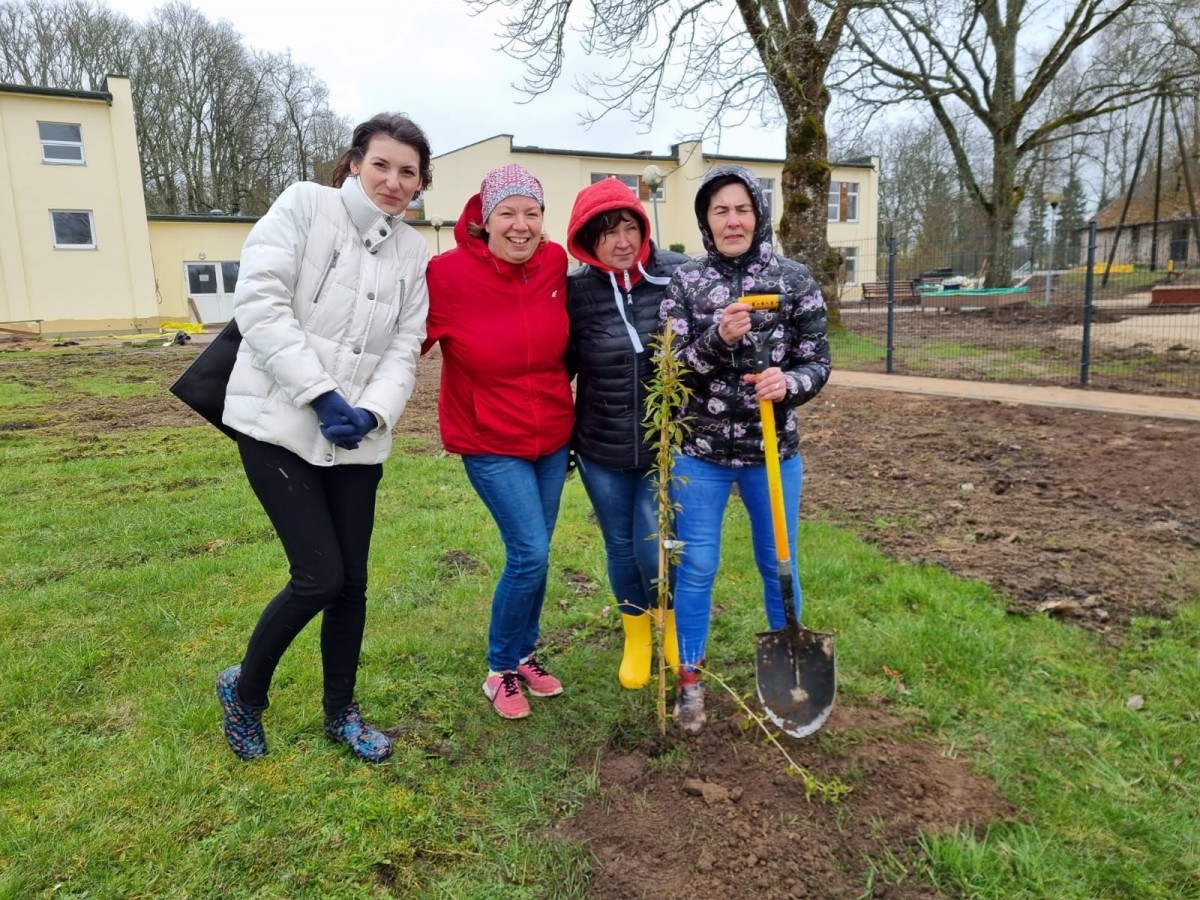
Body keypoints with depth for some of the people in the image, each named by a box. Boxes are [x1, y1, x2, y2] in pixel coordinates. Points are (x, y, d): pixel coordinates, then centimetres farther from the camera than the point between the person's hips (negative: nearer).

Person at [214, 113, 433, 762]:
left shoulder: (414, 252, 9)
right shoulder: (305, 205, -5)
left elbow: (404, 348, 5)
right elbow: (259, 303, -14)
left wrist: (373, 411, -13)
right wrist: (320, 394, -18)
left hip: (357, 438, 5)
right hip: (278, 423, -5)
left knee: (352, 580, 9)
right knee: (319, 576, -8)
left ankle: (340, 713, 30)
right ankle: (244, 689, 21)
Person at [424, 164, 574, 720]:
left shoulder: (554, 264, -4)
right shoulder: (449, 275, -17)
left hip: (552, 435, 5)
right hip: (490, 442, -5)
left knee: (533, 554, 13)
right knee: (530, 554, -10)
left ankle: (524, 655, 35)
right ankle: (501, 670, 15)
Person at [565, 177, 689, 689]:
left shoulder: (678, 276, -11)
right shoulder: (576, 291, -8)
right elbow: (561, 366, 2)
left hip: (666, 445, -1)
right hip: (600, 449, 2)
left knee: (653, 546, -1)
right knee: (621, 546, 15)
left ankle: (670, 622, 34)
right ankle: (636, 637, 41)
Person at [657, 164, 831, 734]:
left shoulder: (794, 280, -2)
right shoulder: (684, 281, -2)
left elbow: (818, 363, -2)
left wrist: (789, 383, -24)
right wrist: (717, 338, -25)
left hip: (774, 450, 1)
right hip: (700, 451, 0)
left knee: (778, 565, 13)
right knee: (695, 567, 5)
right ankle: (689, 679, 24)